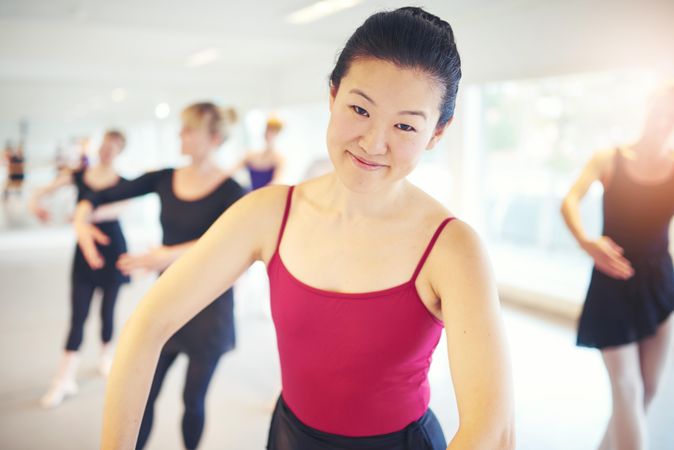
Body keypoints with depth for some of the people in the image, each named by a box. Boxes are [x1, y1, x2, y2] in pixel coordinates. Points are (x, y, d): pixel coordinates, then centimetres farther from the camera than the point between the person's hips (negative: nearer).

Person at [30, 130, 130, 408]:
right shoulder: (79, 176, 1)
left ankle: (106, 356, 33)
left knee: (107, 309, 10)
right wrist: (36, 200, -30)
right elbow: (48, 188, -8)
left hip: (112, 249, -1)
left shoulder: (122, 183, -5)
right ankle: (65, 379, 1)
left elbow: (116, 208, -25)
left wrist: (90, 213, -43)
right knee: (78, 314, -2)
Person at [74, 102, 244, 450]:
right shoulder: (164, 179, 1)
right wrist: (82, 216, -15)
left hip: (207, 304, -4)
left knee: (193, 398, 9)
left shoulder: (229, 191, -13)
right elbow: (104, 196, 5)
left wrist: (171, 255, -42)